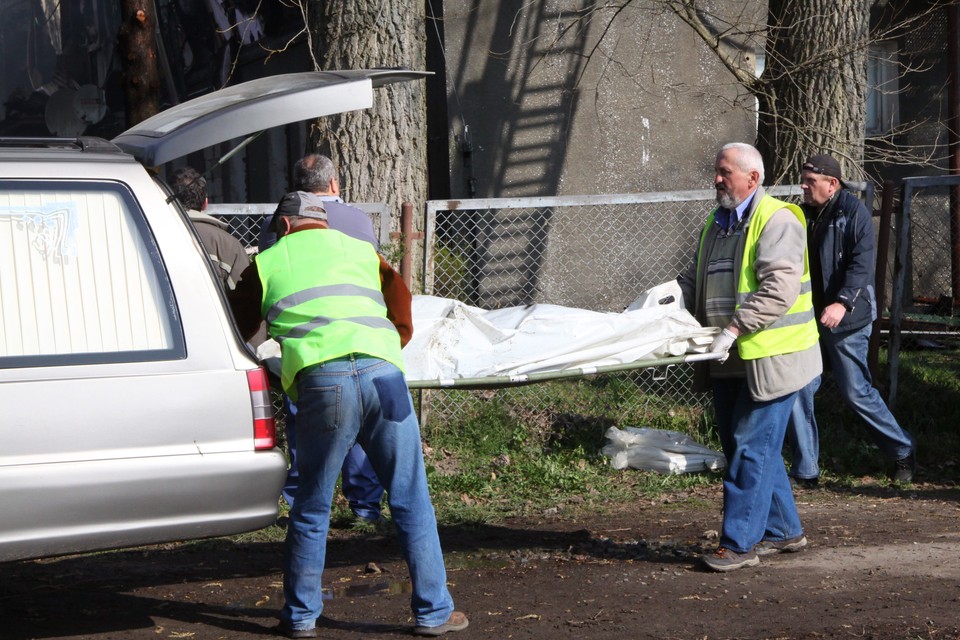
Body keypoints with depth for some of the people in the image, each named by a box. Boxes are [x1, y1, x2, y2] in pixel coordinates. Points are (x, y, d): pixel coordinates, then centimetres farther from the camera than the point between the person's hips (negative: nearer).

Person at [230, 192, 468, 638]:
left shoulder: (268, 262, 21)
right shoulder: (362, 252, 26)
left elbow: (236, 330, 26)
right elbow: (403, 321, 23)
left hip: (321, 381, -1)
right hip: (383, 374, 1)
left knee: (312, 507, 11)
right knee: (411, 503, 9)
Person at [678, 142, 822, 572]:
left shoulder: (777, 220, -10)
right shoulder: (716, 224, 18)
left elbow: (779, 289, -21)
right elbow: (695, 281, 22)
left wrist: (734, 329, -26)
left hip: (770, 358, -9)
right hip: (731, 361, 9)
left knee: (752, 449, -7)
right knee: (742, 447, 13)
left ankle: (739, 543, -5)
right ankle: (783, 531, 25)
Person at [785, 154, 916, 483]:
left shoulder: (853, 212, -9)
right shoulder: (805, 215, 13)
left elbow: (862, 262, -18)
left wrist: (843, 302, -28)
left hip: (845, 320, -7)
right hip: (809, 317, 7)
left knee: (856, 391, -4)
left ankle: (903, 452, 14)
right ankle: (805, 468, 12)